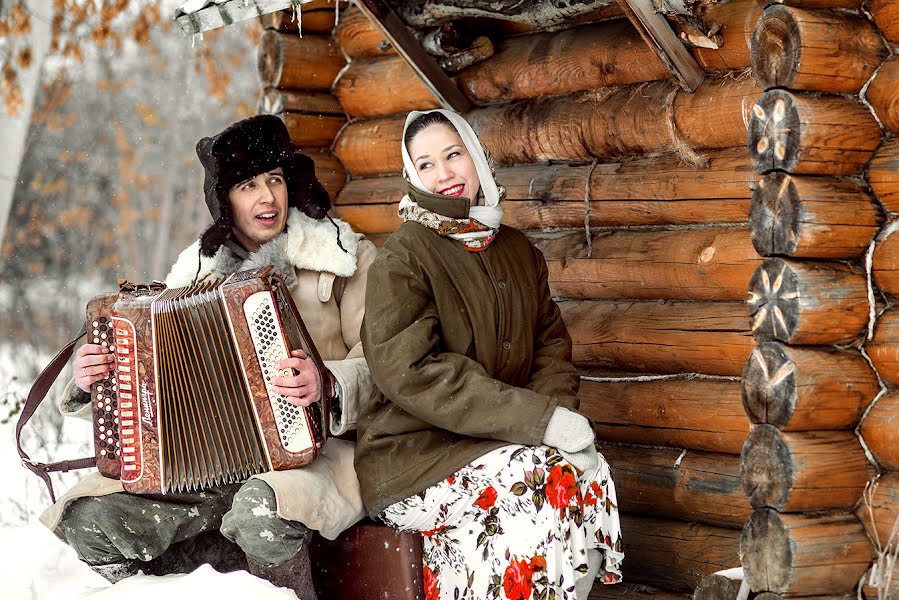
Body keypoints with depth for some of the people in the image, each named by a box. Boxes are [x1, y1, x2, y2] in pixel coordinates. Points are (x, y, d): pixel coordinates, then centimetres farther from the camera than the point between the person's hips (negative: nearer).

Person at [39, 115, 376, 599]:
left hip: (317, 452, -4)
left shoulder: (343, 256, 4)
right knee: (90, 519, -19)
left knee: (261, 506, -38)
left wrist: (328, 384, -23)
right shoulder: (198, 270, 14)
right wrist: (89, 380, -4)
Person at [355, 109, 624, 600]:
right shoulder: (401, 258, -9)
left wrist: (558, 409, -10)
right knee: (541, 480, -28)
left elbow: (552, 343, 14)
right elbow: (413, 373, -19)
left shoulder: (517, 250, 13)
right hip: (414, 454, -6)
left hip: (497, 441, 6)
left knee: (588, 468, -20)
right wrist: (539, 419, -23)